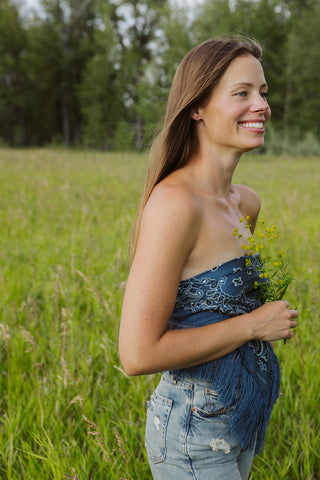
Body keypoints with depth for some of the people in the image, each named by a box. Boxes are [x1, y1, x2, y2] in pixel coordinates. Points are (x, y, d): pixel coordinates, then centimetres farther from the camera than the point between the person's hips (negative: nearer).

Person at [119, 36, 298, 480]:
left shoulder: (247, 203, 1)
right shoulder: (175, 201, -23)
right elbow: (139, 354, -26)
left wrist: (273, 315, 1)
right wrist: (252, 324, -18)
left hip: (241, 425, 8)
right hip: (196, 439, -7)